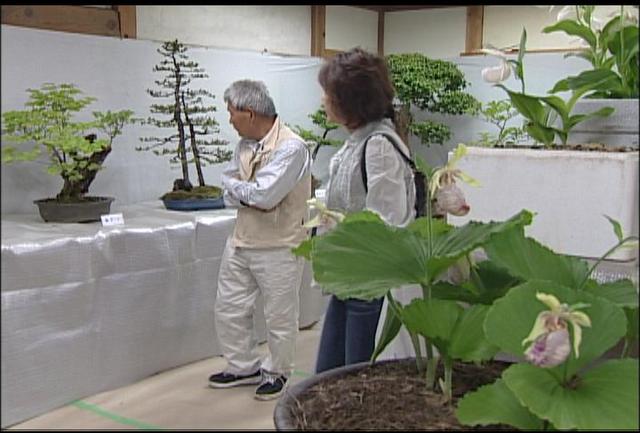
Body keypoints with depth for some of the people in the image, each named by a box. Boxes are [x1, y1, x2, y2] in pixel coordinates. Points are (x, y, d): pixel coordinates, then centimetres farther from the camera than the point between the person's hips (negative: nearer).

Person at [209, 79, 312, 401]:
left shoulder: (291, 147, -19)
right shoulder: (245, 144, 6)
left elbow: (264, 195, -27)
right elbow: (229, 193, 6)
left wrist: (234, 186, -9)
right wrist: (251, 196, -15)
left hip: (279, 247, -8)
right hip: (241, 241, 8)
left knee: (280, 317, 7)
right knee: (228, 308, 16)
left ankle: (277, 373, 27)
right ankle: (244, 367, 33)